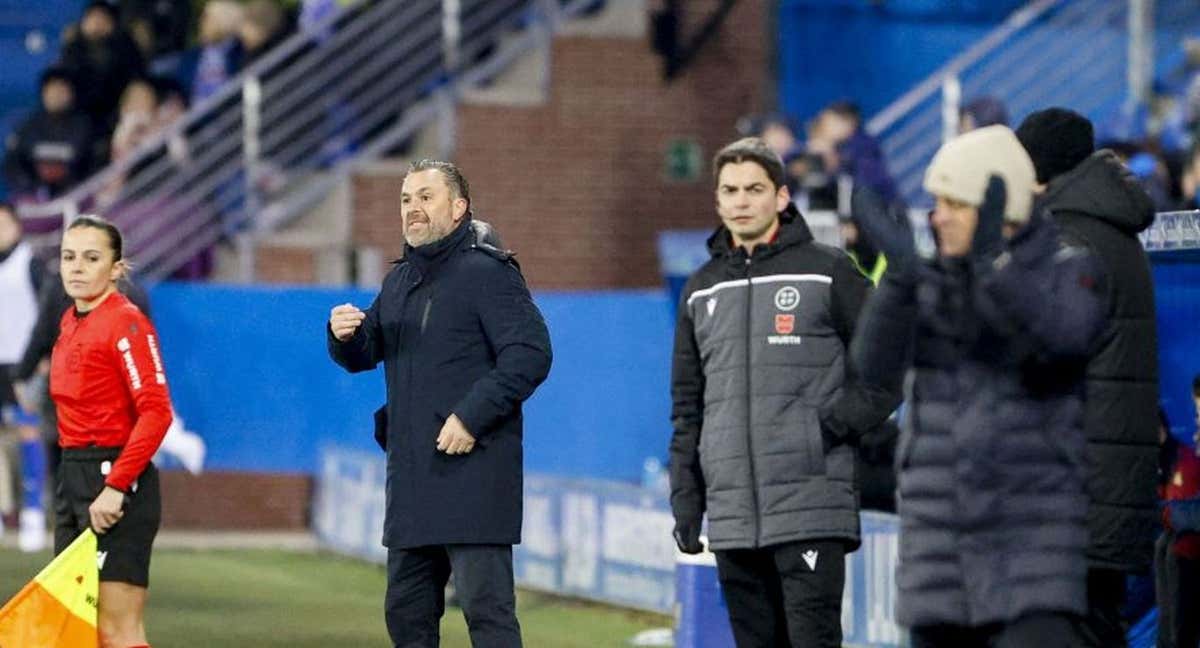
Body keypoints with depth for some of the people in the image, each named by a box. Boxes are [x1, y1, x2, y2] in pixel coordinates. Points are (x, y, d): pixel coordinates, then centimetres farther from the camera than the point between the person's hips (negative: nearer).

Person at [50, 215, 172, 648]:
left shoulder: (126, 323, -12)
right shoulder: (71, 322, 14)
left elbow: (156, 413, -20)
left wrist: (115, 487, -23)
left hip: (116, 481, -9)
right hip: (73, 477, 9)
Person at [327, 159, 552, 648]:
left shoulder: (487, 273, -6)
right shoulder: (400, 281, 19)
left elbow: (530, 354, -15)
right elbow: (363, 355, 20)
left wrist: (472, 416, -21)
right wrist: (344, 335, -5)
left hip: (473, 471, -8)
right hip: (411, 475, 8)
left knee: (486, 607, -11)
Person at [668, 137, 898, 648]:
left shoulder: (827, 272, 2)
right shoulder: (703, 291, 17)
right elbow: (687, 409, 19)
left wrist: (842, 420, -9)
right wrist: (685, 502, 12)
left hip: (811, 509, -5)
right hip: (732, 514, 5)